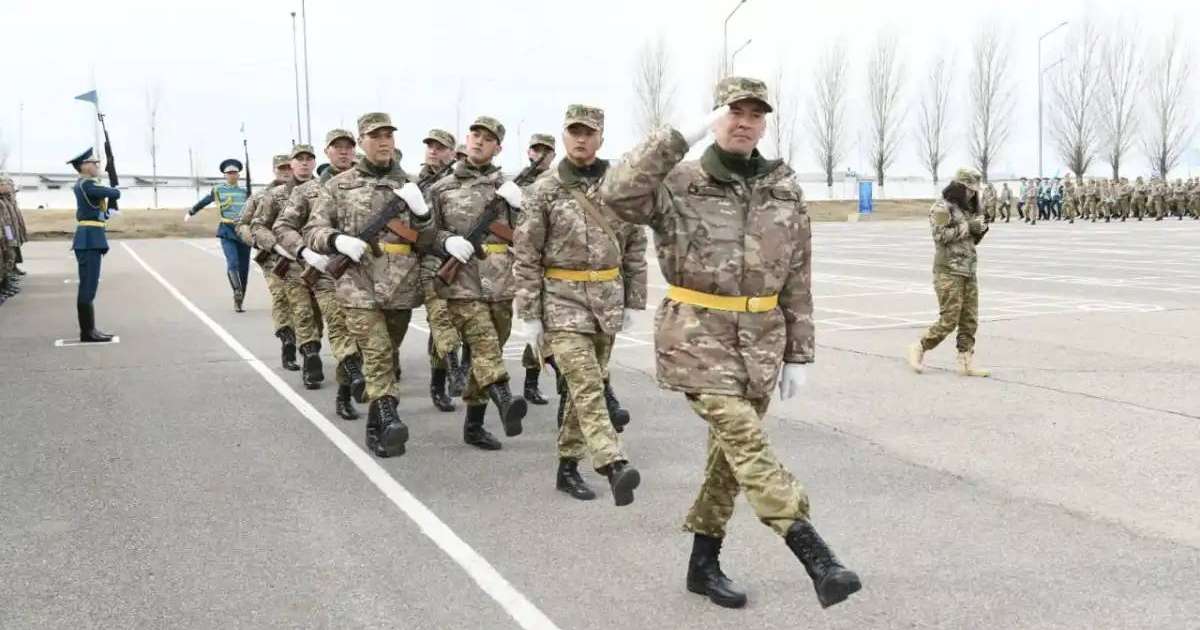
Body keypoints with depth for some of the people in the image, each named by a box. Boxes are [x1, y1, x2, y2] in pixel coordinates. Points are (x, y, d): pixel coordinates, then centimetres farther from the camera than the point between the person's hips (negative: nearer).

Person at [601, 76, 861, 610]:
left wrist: (798, 354, 7)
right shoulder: (679, 184, -6)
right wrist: (681, 136, -26)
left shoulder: (785, 189, 6)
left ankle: (703, 562, 25)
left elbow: (797, 279, 8)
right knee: (744, 438, -17)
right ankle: (818, 558, -20)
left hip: (761, 338, 5)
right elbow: (617, 195, -25)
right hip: (698, 334, -5)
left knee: (731, 447, 10)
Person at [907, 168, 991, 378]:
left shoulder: (966, 208, 17)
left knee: (970, 321, 5)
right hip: (949, 271, -8)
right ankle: (919, 349, 9)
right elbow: (941, 235, -19)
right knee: (949, 320, -8)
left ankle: (966, 363, 9)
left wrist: (980, 230, 2)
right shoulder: (942, 207, -8)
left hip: (968, 271, 8)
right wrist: (967, 227, -17)